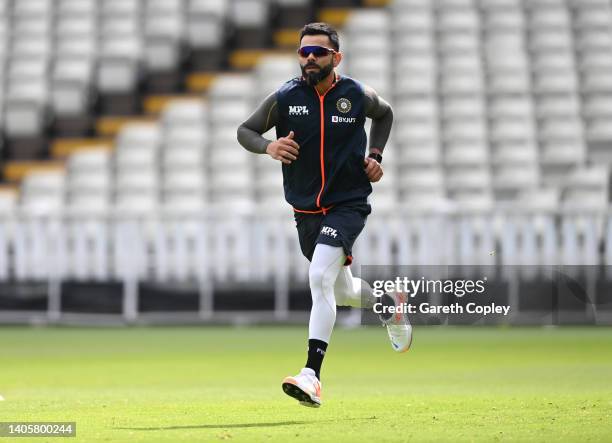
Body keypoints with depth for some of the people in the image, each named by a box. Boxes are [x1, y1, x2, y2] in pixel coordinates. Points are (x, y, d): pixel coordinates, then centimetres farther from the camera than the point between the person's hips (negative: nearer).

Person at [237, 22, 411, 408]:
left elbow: (385, 114, 18)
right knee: (342, 292, 18)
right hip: (307, 212, 4)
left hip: (348, 205, -4)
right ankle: (390, 304, 53)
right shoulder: (285, 97, -5)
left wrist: (375, 155, 4)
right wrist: (268, 146, -18)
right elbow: (245, 131, 4)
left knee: (320, 278, -26)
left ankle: (312, 376, -31)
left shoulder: (358, 96, -5)